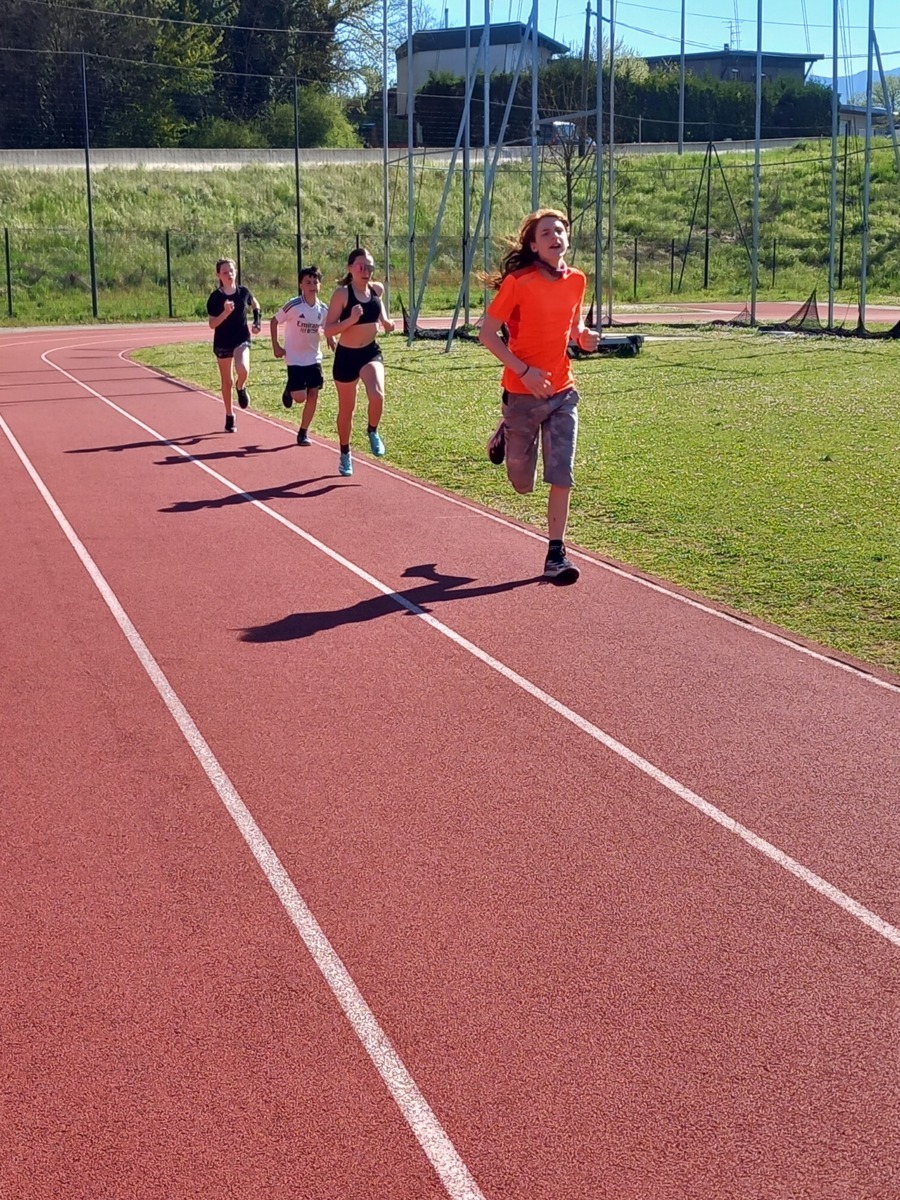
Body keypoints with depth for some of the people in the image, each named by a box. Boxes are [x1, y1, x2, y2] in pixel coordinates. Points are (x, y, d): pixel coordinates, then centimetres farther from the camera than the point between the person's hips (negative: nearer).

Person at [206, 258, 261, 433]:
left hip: (242, 339, 0)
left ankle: (241, 388, 7)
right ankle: (229, 416, 25)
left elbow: (255, 306, 18)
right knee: (226, 381, 9)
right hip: (223, 343, 0)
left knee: (243, 370, -29)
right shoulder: (215, 297, -9)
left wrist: (257, 321, 1)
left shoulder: (244, 291, -3)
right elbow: (212, 324, -11)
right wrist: (226, 312, -27)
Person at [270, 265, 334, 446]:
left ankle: (303, 432, 14)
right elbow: (274, 321, -5)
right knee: (300, 397, -11)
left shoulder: (323, 309, -2)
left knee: (313, 395, 1)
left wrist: (331, 340, -4)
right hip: (295, 359, -4)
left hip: (314, 358, 4)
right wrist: (276, 346, -8)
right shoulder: (293, 306, -16)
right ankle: (289, 391, 26)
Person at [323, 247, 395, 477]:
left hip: (371, 352, 2)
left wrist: (384, 321, 7)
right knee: (346, 408, 12)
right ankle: (345, 454, 33)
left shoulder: (377, 289, -1)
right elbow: (328, 330, -16)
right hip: (346, 355, -2)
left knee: (377, 395, -26)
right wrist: (351, 319, -30)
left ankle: (373, 432, 4)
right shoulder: (342, 294, -14)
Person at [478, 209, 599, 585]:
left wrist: (583, 336, -6)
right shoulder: (518, 282, -14)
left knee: (561, 476, -6)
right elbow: (487, 334, -12)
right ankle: (507, 435, 45)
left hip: (562, 392, 3)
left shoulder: (576, 280, 2)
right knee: (522, 483, 11)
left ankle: (555, 555, 3)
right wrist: (524, 371, -20)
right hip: (523, 391, -3)